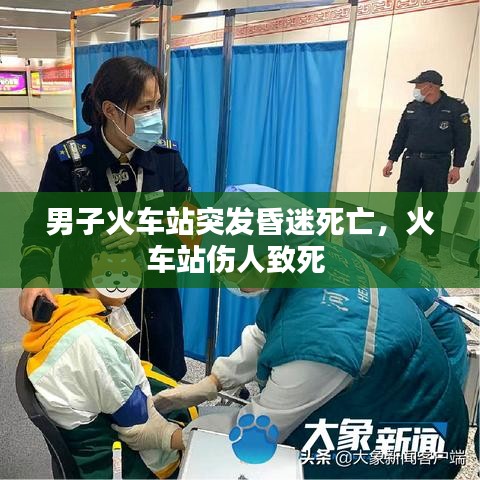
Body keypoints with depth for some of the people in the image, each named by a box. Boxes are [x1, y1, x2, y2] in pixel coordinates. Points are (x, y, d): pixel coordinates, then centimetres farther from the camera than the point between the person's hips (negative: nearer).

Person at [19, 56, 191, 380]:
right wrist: (36, 278, -27)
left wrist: (146, 234, -23)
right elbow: (41, 230, -8)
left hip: (155, 305, 2)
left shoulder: (166, 155, -6)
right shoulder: (68, 160, -12)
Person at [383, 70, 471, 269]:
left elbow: (463, 139, -2)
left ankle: (431, 252, 11)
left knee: (434, 209, 1)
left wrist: (457, 167, -8)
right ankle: (398, 245, 17)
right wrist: (391, 160, 9)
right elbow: (400, 136, 13)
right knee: (402, 205, 4)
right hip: (411, 162, 3)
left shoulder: (456, 108, -3)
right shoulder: (412, 108, 8)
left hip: (438, 165, -3)